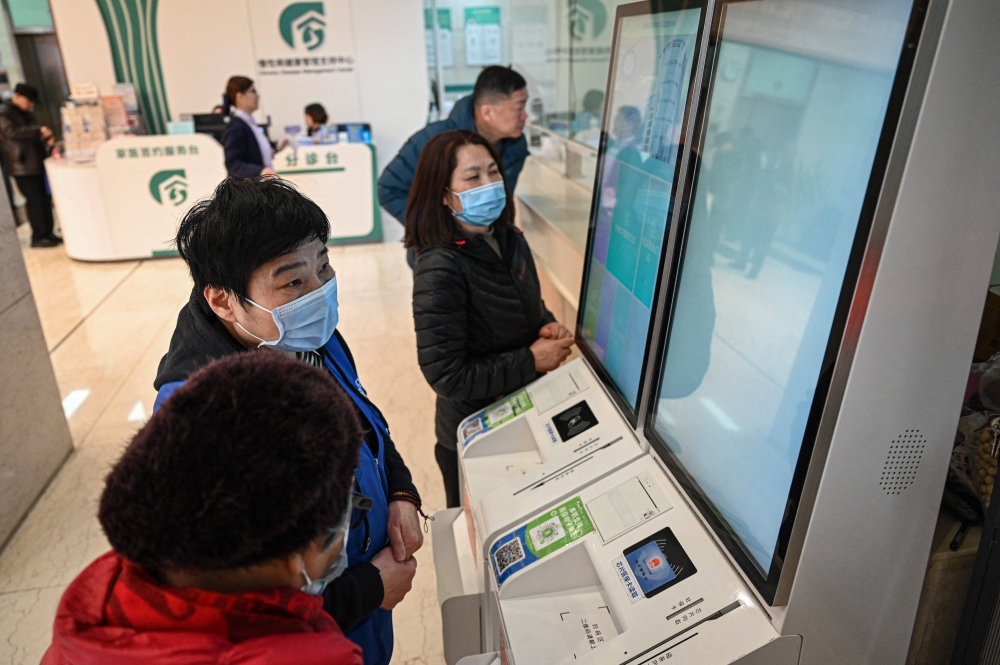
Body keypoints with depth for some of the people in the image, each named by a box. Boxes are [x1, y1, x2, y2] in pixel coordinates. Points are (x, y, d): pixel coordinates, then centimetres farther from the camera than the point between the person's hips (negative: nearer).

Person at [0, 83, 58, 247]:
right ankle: (38, 237, -1)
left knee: (44, 198, 8)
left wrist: (46, 138, 3)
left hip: (36, 162, 8)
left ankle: (47, 233, 15)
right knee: (34, 200, -7)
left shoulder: (26, 114, 18)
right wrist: (39, 130, -28)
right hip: (22, 165, -8)